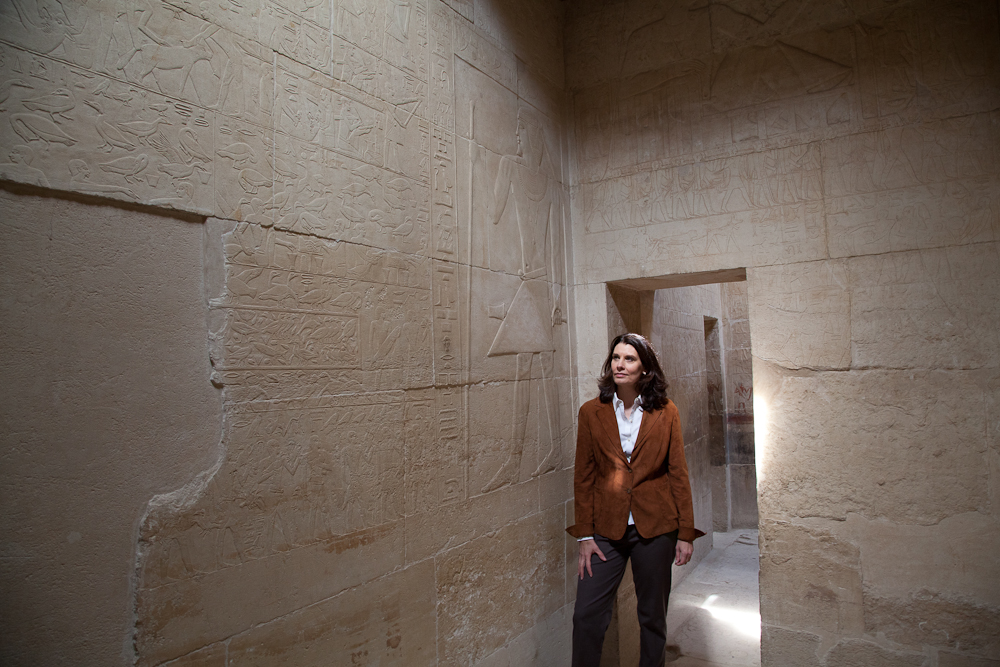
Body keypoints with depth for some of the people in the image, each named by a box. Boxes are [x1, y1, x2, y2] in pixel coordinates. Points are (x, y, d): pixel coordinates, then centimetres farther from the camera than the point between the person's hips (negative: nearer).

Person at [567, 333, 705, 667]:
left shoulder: (666, 412, 0)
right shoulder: (591, 412, 0)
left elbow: (679, 475, 3)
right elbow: (583, 477, 1)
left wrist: (686, 533, 0)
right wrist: (585, 535, -2)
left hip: (655, 527, 0)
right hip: (606, 528, 0)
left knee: (653, 617, 13)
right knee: (586, 615, -3)